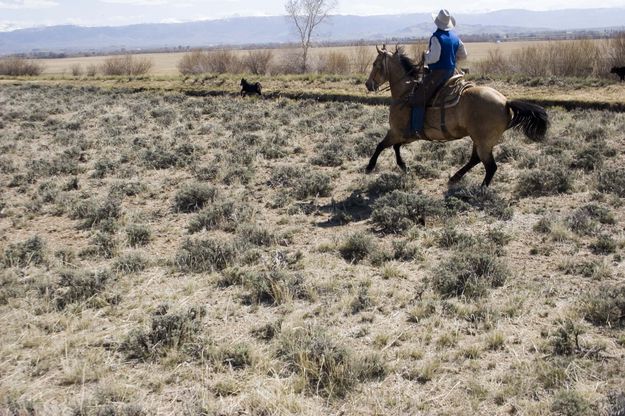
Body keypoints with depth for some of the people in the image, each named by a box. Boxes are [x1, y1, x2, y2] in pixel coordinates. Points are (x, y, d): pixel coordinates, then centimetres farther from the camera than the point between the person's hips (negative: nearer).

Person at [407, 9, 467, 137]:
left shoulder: (436, 37, -17)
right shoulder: (455, 37, 8)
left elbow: (433, 58, -24)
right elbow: (463, 55, 17)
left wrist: (425, 58, -5)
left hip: (437, 72, -9)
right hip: (451, 72, 9)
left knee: (418, 99, -8)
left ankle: (416, 129, -16)